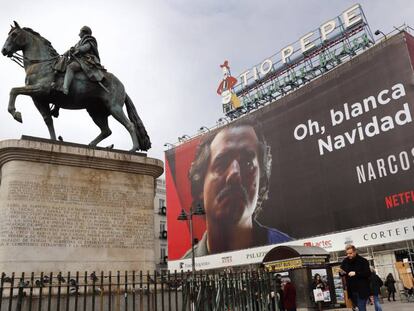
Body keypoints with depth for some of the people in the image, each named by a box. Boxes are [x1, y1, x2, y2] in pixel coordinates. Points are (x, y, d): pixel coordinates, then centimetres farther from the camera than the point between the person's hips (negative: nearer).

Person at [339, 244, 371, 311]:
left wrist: (356, 273, -25)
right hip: (351, 290, 5)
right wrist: (341, 273, -10)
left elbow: (368, 273, -15)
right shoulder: (345, 261, 3)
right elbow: (342, 272, 14)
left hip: (362, 290, -4)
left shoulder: (363, 261, -9)